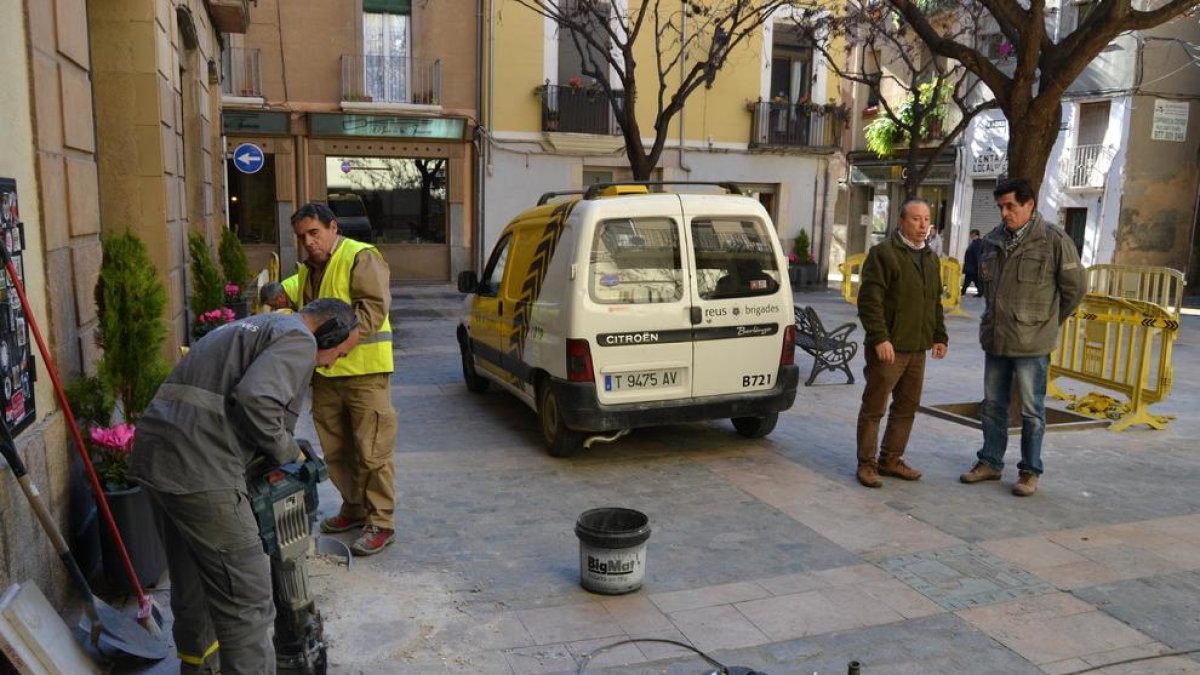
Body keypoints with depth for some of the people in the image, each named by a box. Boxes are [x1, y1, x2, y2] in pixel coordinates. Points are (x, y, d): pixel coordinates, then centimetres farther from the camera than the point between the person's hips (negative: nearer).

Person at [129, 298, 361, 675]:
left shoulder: (255, 327, 26)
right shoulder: (299, 339, -4)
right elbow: (255, 399, -20)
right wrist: (286, 451, -4)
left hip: (154, 454, 10)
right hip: (198, 470, -10)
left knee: (190, 582, 27)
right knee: (246, 601, -3)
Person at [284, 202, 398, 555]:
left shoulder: (361, 257, -10)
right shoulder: (308, 268, 18)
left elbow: (374, 308, -19)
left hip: (364, 370, -9)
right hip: (325, 373, 9)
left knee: (372, 450, -4)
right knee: (335, 449, 17)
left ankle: (381, 522, 5)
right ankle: (353, 507, 34)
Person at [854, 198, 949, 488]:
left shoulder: (931, 258, 17)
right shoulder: (883, 253, -8)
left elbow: (936, 302, 25)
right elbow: (869, 299, -15)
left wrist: (939, 336, 17)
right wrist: (880, 338, -20)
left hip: (917, 349, 8)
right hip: (888, 348, -7)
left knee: (907, 407, 12)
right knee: (874, 408, 0)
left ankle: (891, 460, 24)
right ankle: (867, 464, 9)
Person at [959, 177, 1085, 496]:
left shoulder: (1054, 240, -10)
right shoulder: (992, 240, 5)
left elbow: (1074, 288, -2)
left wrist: (1046, 323, 5)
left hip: (1031, 343, -5)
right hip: (994, 338, 5)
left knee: (1032, 411, 5)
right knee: (993, 406, 15)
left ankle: (1030, 472, 16)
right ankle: (990, 462, 27)